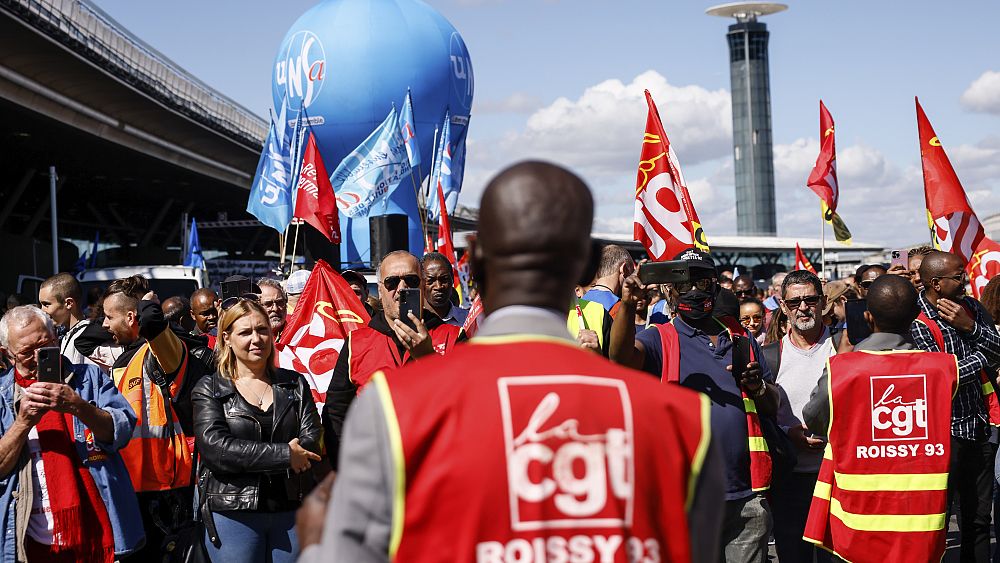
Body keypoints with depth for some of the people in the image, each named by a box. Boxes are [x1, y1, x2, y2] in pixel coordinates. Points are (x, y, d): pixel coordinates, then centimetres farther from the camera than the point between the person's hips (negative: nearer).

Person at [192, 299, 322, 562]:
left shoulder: (295, 384, 10)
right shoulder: (209, 390, 2)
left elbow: (313, 441, -3)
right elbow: (214, 448, -13)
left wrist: (245, 458, -16)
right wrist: (285, 455, -16)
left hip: (292, 511, 3)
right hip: (233, 513, -2)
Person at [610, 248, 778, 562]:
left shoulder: (742, 341, 15)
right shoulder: (660, 339, 2)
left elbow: (773, 408, 16)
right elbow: (622, 357, -20)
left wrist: (758, 387, -6)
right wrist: (628, 304, -36)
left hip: (746, 498, 4)